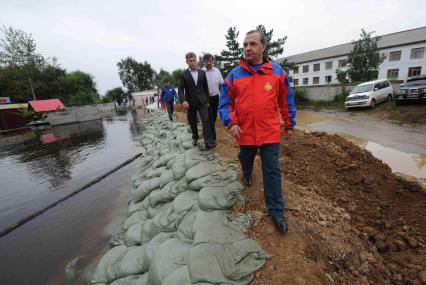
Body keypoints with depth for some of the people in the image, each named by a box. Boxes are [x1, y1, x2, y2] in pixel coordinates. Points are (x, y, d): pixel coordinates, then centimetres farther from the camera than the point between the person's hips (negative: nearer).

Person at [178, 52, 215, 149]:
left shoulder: (202, 73, 7)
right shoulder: (184, 75, 0)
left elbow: (206, 87, 11)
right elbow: (180, 89, -7)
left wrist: (207, 100, 9)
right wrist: (183, 100, -24)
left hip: (202, 101, 1)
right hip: (190, 102, 0)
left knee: (206, 121, -11)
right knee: (192, 122, 11)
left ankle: (209, 142, -12)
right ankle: (195, 137, 33)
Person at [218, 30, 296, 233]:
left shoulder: (277, 72, 0)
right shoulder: (234, 74, -1)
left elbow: (286, 100, 8)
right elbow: (225, 102, 0)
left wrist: (289, 124, 10)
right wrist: (231, 122, -15)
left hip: (270, 132, -1)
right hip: (244, 132, 1)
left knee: (272, 171, 2)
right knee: (246, 160, 24)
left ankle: (276, 210, 17)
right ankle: (247, 175, 59)